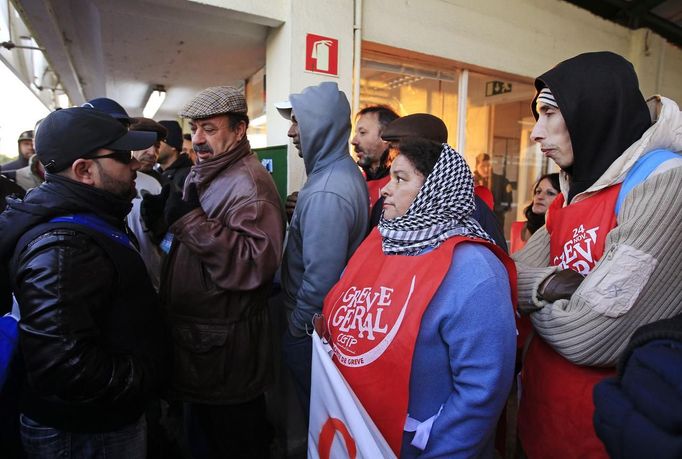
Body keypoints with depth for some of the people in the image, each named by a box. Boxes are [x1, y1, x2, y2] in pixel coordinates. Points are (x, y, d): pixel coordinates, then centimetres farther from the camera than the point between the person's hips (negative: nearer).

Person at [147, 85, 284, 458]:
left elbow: (256, 262, -33)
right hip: (197, 332, 10)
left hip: (226, 347, -9)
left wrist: (191, 221, -30)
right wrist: (164, 214, 2)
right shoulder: (203, 174, 10)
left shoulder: (247, 183, -21)